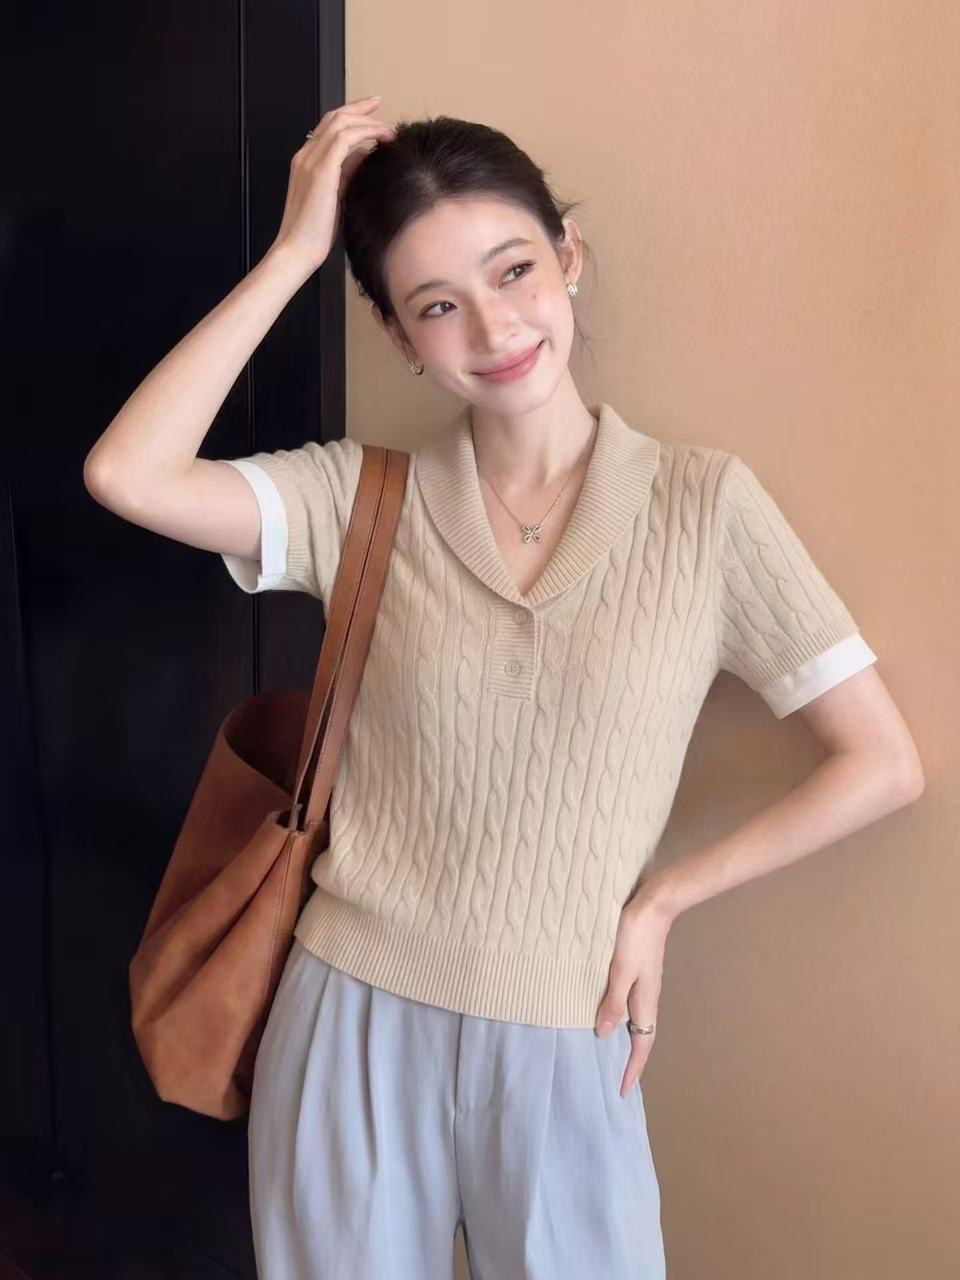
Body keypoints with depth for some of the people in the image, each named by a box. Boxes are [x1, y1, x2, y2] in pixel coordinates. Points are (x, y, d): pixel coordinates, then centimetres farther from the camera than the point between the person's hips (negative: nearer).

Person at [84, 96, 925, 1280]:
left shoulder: (703, 502, -7)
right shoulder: (360, 499, -4)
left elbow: (882, 766, -4)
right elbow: (126, 476, -20)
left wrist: (661, 897, -3)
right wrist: (292, 252, -14)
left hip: (563, 1056, -1)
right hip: (351, 1032, 1)